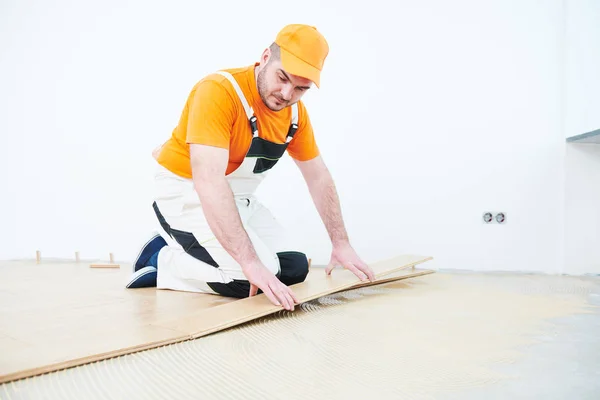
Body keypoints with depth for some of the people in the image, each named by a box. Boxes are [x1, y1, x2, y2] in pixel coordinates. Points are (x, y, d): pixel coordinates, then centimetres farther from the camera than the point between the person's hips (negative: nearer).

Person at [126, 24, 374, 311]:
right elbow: (208, 181, -38)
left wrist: (340, 243, -2)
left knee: (295, 268, 0)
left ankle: (187, 254, 8)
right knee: (253, 280, -21)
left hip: (240, 199, 8)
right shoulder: (218, 91, -28)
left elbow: (318, 177, 5)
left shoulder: (296, 111, -4)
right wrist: (251, 262, -43)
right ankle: (162, 261, 0)